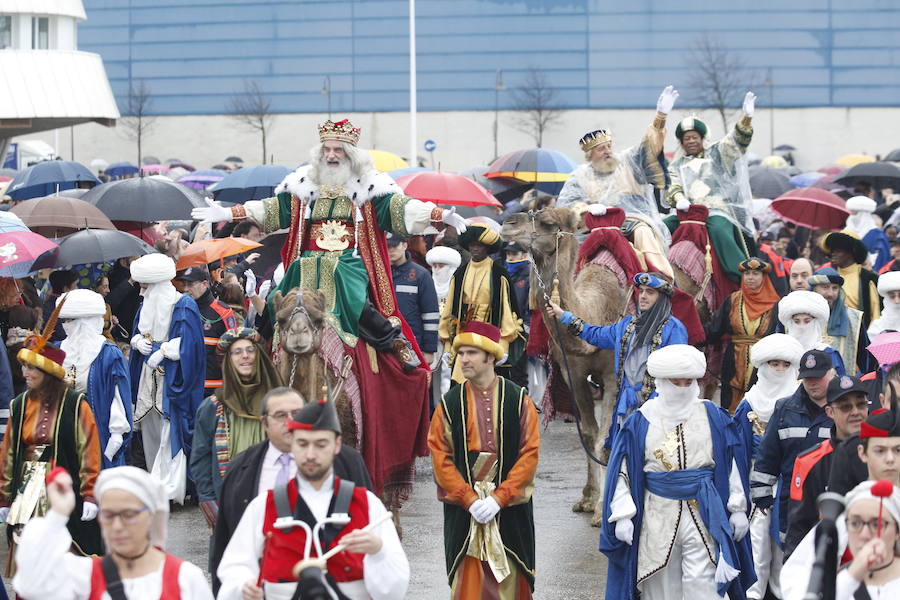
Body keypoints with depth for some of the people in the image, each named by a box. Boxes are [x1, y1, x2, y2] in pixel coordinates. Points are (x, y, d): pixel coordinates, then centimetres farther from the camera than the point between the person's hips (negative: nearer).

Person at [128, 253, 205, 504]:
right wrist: (138, 341, -1)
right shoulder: (146, 305, 13)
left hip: (172, 378, -8)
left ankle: (170, 489, -11)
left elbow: (189, 343, -17)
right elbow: (136, 335, 21)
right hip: (149, 378, 8)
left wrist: (161, 349, -16)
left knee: (170, 433, -10)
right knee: (150, 430, 9)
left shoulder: (184, 306, -11)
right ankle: (157, 481, 18)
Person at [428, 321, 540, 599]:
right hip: (463, 512, 0)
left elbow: (530, 453, -3)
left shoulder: (518, 400, 1)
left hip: (510, 510, 0)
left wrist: (499, 498, -13)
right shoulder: (449, 404, 3)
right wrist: (470, 499, -12)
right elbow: (440, 457, 0)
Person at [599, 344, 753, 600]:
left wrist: (738, 509, 4)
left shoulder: (713, 417, 3)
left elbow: (731, 464, 7)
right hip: (657, 517, 1)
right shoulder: (642, 421, 1)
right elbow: (622, 469, 1)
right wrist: (623, 514, -6)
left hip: (704, 514, -1)